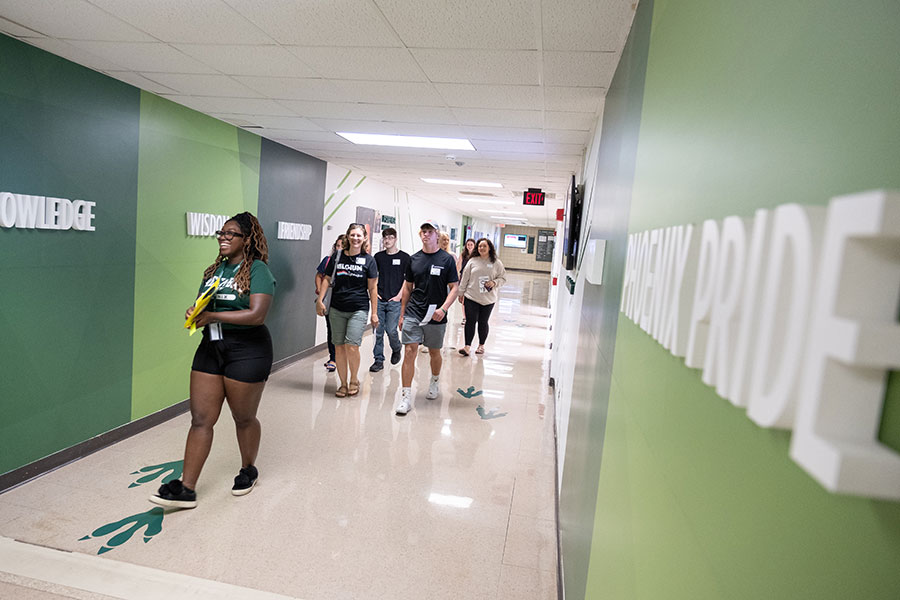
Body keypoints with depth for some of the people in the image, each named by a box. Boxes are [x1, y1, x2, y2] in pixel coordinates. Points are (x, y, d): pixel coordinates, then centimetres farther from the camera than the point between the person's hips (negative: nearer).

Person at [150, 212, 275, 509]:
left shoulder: (257, 270, -11)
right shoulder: (214, 269, 12)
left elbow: (257, 315, -23)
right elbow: (205, 307, 20)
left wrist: (213, 316, -18)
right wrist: (194, 313, -4)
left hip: (247, 351, -6)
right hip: (211, 348, 7)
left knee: (244, 417, 11)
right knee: (200, 419, 4)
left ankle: (248, 470, 34)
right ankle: (186, 488, 11)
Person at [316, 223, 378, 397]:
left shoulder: (368, 260, 1)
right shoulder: (338, 257, 6)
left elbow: (372, 288, 2)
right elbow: (327, 279, 12)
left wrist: (374, 313, 1)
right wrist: (320, 300, 1)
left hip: (359, 309, -3)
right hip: (337, 309, 3)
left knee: (352, 346, -12)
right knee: (339, 347, 5)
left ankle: (354, 380, 12)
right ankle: (343, 384, 20)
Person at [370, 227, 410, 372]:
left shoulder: (404, 257, -1)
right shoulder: (378, 256, 9)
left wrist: (399, 296, -7)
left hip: (395, 301, -3)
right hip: (379, 300, 3)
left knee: (391, 330, -5)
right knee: (378, 331, 4)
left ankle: (397, 349, 26)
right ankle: (379, 360, 14)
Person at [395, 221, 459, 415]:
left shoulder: (447, 259, -3)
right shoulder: (414, 259, 7)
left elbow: (454, 288, -4)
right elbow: (408, 287, 13)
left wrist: (443, 308, -19)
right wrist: (402, 313, 12)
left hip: (435, 316, -1)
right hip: (413, 313, 2)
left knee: (434, 352, 14)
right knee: (410, 352, -6)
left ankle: (435, 382, 42)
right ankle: (405, 396, -2)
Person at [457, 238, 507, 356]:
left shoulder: (496, 263, 1)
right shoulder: (472, 261, 2)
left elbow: (503, 278, 7)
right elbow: (465, 278, 6)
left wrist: (494, 282, -13)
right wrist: (461, 293, 8)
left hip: (488, 299, 0)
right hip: (471, 297, 0)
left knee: (483, 322, 10)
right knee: (470, 322, -3)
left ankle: (481, 345, 26)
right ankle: (467, 346, 2)